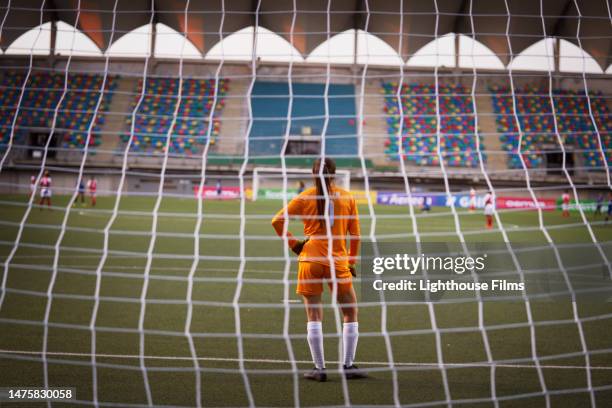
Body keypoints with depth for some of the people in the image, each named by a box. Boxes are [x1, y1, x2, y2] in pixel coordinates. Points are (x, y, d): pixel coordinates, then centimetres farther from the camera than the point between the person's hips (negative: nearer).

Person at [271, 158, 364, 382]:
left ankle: (319, 368, 6)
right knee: (350, 313, 13)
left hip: (310, 259, 0)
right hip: (338, 261, 0)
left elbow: (277, 220, -2)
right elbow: (355, 234, 5)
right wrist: (351, 262, 15)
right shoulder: (347, 198, 2)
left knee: (314, 316, 5)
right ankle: (348, 366, 14)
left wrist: (293, 244, 7)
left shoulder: (305, 197, 1)